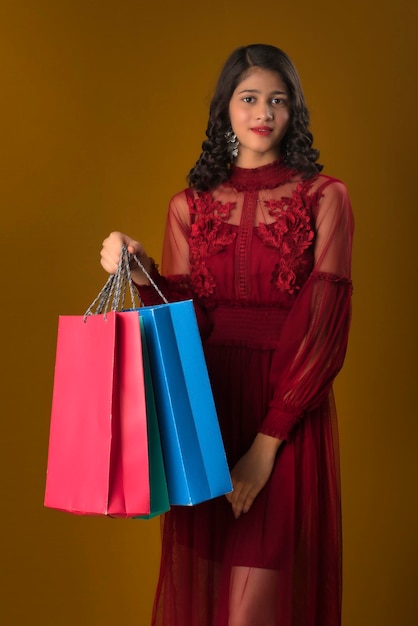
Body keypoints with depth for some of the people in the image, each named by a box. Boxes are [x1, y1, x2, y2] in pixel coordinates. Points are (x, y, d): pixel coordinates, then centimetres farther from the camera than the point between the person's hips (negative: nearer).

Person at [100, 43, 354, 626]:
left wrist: (267, 440, -15)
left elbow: (324, 321, -9)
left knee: (271, 577, 3)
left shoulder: (324, 197, -1)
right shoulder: (189, 204, 8)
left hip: (291, 407, -2)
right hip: (208, 404, 3)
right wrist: (142, 274, -17)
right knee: (203, 571, 10)